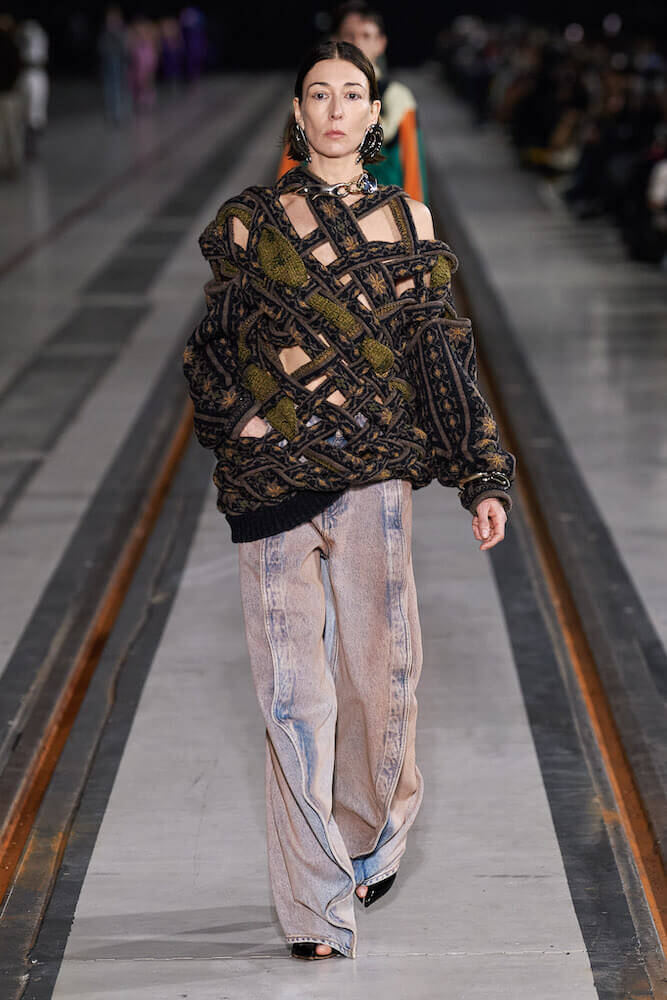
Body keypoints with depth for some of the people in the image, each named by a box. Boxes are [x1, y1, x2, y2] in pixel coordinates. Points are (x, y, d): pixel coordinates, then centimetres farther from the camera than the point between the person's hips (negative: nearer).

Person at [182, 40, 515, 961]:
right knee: (295, 688, -3)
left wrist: (485, 476, 3)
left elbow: (442, 357, 9)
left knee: (379, 668, 4)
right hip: (271, 473, -1)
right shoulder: (252, 219, 7)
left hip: (373, 469, 1)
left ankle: (373, 841, 32)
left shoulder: (407, 221, 9)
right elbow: (212, 341, 10)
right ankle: (316, 905, 3)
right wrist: (235, 417, -9)